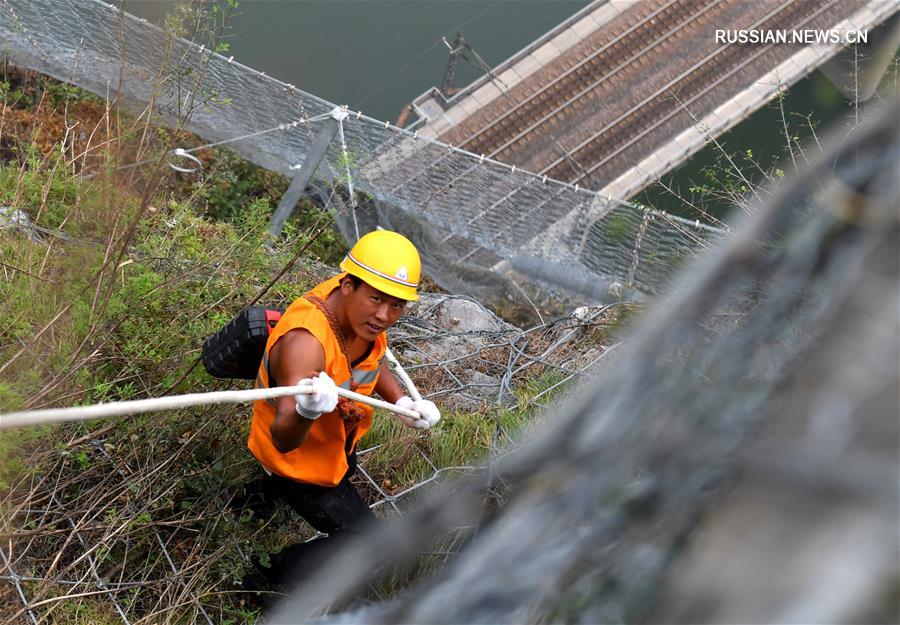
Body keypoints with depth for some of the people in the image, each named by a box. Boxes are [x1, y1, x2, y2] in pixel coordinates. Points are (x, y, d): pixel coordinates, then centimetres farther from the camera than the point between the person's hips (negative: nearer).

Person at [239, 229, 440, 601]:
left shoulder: (359, 311, -19)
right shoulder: (305, 341, -43)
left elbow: (371, 361, 5)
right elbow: (283, 440, -49)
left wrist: (401, 403, -12)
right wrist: (306, 411, -70)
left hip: (337, 441, 8)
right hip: (298, 456, -8)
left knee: (344, 473, 38)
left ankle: (267, 489, 66)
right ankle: (272, 578, 19)